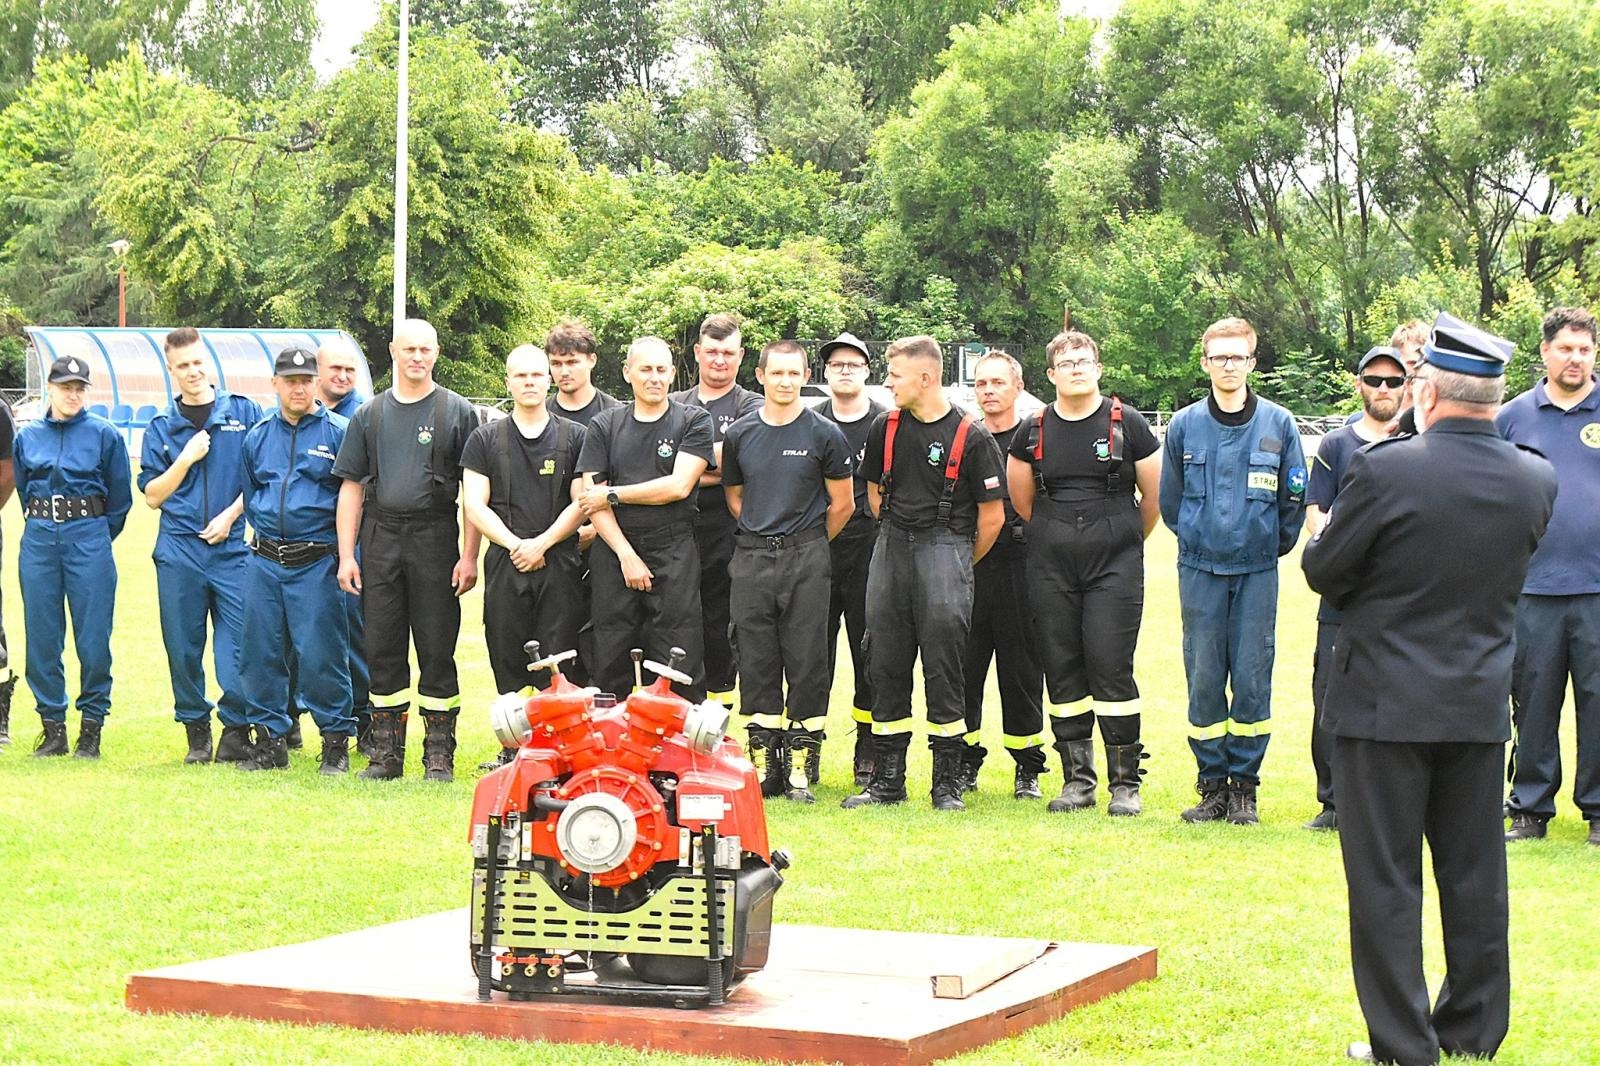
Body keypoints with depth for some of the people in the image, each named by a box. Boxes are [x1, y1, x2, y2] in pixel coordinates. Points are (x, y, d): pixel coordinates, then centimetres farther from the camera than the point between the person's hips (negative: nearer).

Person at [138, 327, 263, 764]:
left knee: (238, 645, -7)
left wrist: (230, 516, -5)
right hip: (179, 550, 2)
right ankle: (196, 731, 14)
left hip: (233, 547, -2)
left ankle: (236, 730, 1)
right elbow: (153, 495, 8)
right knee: (183, 646, 4)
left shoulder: (244, 413, 6)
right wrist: (186, 458, -5)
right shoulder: (161, 427, 11)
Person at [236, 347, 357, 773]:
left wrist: (343, 550, -1)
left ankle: (336, 741, 3)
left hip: (316, 563, -5)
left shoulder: (338, 433, -1)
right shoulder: (258, 436, 13)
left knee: (320, 654, -7)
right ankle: (270, 741, 15)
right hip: (264, 561, 5)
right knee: (260, 652, 5)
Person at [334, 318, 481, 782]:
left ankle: (439, 754, 6)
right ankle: (386, 752, 12)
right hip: (380, 541, 3)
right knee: (382, 650, 5)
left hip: (435, 541, -3)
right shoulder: (370, 414, 12)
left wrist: (469, 556, -8)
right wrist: (346, 556, 3)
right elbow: (352, 487, 11)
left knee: (437, 651, -1)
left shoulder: (458, 412, 4)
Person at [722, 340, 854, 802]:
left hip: (806, 561, -3)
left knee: (807, 662, -2)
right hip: (751, 558, 3)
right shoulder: (739, 434, 8)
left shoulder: (824, 435, -1)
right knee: (756, 662, 4)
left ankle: (802, 767, 2)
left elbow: (842, 505, 5)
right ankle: (762, 764, 10)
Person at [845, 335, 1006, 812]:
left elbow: (992, 515, -1)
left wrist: (959, 565, 7)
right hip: (892, 548, 5)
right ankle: (886, 778, 12)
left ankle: (948, 782, 1)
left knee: (943, 668, -6)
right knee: (885, 666, 5)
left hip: (947, 550, -5)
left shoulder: (971, 437, -6)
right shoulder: (885, 429, 9)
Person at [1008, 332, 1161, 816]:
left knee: (1111, 667, -8)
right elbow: (1022, 502, 19)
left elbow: (1154, 495, 8)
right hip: (1051, 567, 3)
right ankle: (1077, 780, 11)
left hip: (1115, 564, -3)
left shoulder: (1126, 424, 0)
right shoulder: (1033, 432, 7)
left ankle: (1125, 783, -2)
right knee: (1062, 671, 3)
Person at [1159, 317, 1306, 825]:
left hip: (1257, 572, -1)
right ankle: (1212, 785, 10)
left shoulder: (1278, 424, 1)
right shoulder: (1184, 425, 4)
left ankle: (1244, 787, 8)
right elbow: (1169, 500, 15)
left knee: (1252, 679, -1)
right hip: (1200, 570, 1)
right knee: (1203, 679, 1)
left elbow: (1295, 499, 8)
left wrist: (1271, 545, 11)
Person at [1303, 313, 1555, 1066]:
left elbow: (1321, 570, -9)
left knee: (1386, 880, 3)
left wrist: (1326, 531, 13)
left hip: (1386, 704, -4)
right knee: (1475, 875, 14)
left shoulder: (1385, 470, -18)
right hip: (1480, 706, 5)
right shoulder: (1536, 481, -3)